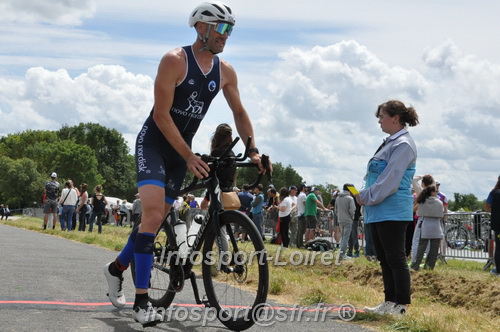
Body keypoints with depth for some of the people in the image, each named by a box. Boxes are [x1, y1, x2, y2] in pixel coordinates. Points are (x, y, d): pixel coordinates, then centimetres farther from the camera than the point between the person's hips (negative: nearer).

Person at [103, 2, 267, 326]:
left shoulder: (225, 71, -1)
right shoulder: (175, 60, -18)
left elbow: (239, 112, 11)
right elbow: (162, 115, -20)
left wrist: (253, 150, -2)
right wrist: (189, 156, -24)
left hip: (180, 150, 6)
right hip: (154, 143, -6)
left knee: (156, 220, 10)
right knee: (153, 215, -21)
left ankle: (117, 268, 36)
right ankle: (141, 301, -19)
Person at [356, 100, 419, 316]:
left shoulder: (403, 145, -13)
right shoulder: (390, 143, 17)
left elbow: (390, 181, -19)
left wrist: (366, 197, -12)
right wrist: (364, 196, 10)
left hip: (392, 211, -10)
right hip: (378, 211, 10)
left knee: (395, 258, -5)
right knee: (384, 258, 12)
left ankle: (402, 305, -1)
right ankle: (390, 302, 18)